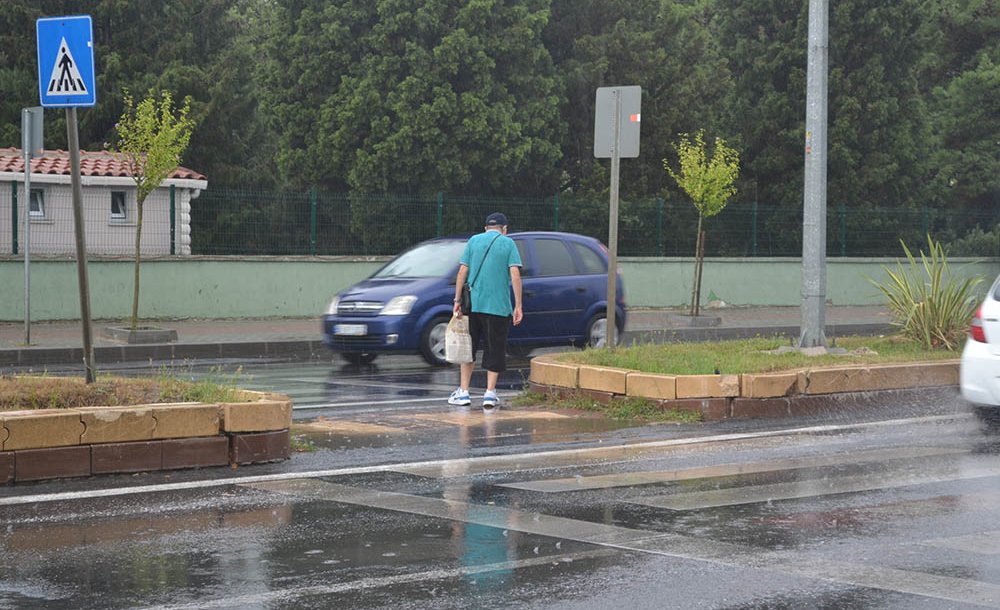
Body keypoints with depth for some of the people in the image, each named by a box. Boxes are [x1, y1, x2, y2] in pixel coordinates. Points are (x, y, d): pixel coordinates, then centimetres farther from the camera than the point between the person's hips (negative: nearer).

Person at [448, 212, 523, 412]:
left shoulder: (473, 241, 9)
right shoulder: (508, 243, 2)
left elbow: (462, 272, 2)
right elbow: (515, 275, -7)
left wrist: (457, 300, 4)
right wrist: (518, 306, -6)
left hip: (473, 304, 3)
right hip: (498, 306, -2)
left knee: (468, 347, 13)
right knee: (495, 350, 5)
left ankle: (463, 392, 12)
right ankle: (490, 393, 1)